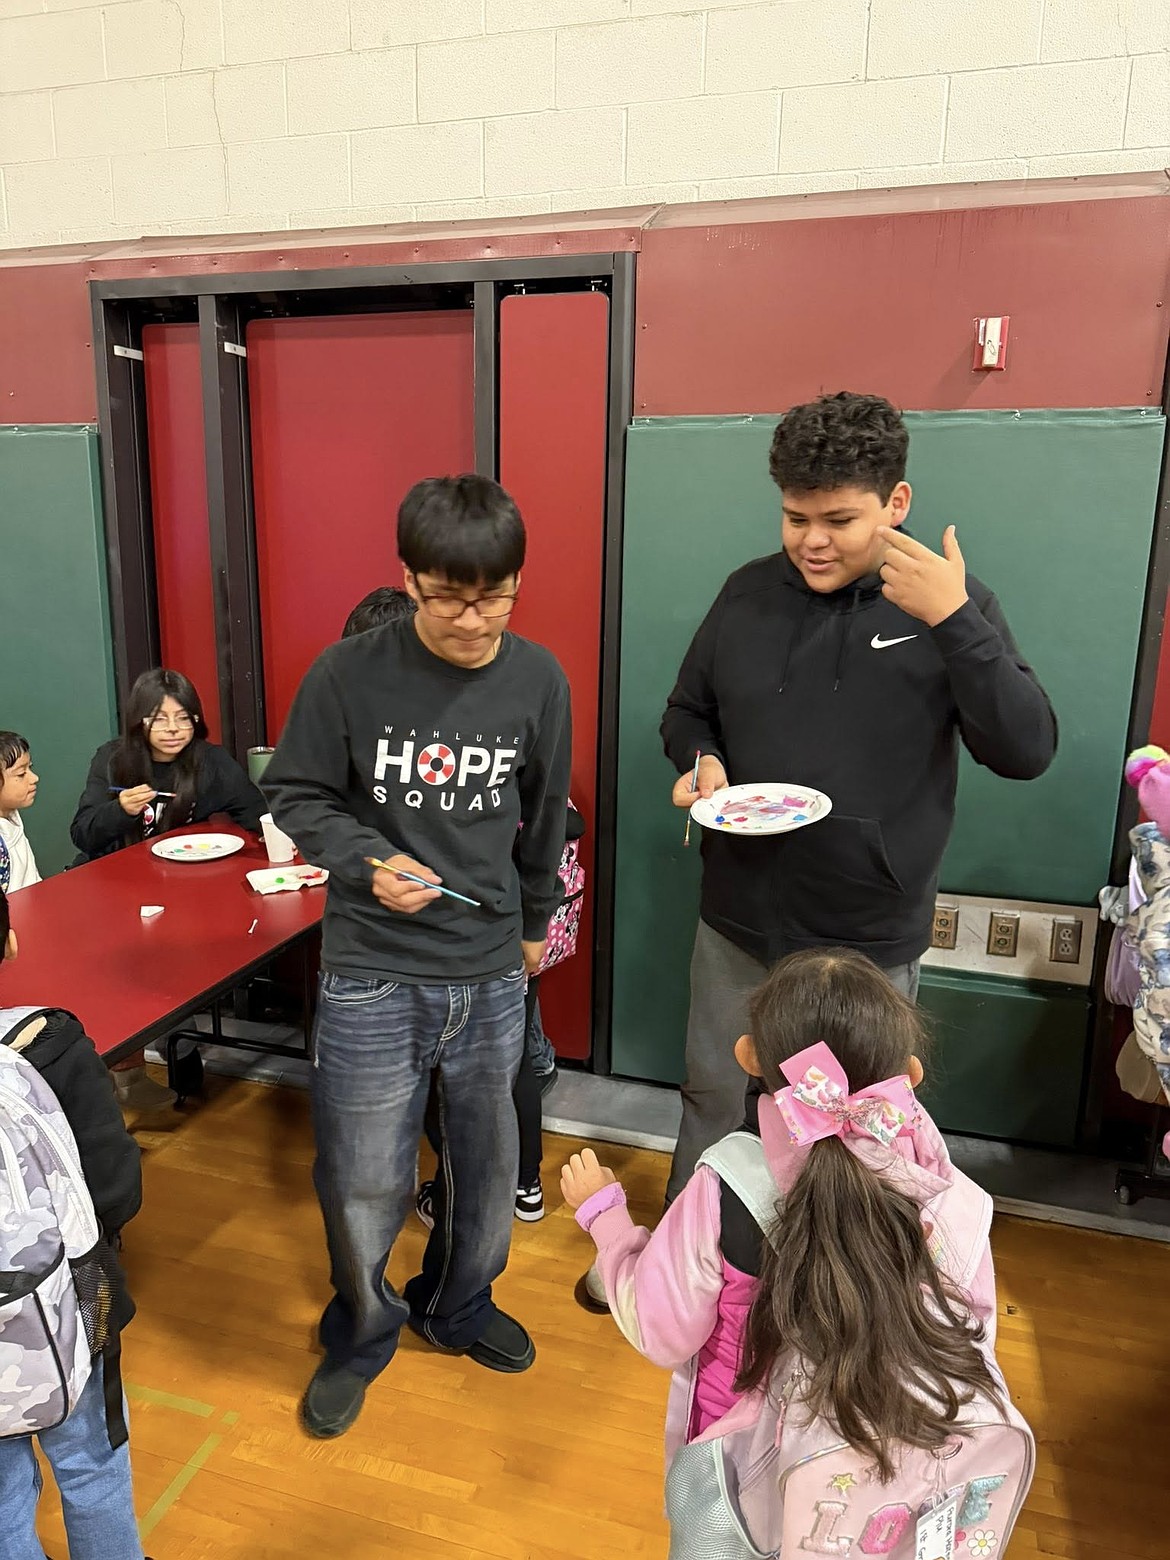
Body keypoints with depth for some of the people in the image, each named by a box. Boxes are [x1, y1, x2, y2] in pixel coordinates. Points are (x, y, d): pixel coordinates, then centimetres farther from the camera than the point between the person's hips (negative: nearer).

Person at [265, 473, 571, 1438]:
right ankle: (360, 1338, 40)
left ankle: (458, 1308, 49)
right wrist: (369, 860, -21)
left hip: (492, 975, 3)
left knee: (486, 1166, 19)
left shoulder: (539, 680, -5)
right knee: (363, 1183, 9)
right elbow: (296, 797, -3)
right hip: (373, 976, -3)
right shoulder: (349, 674, -14)